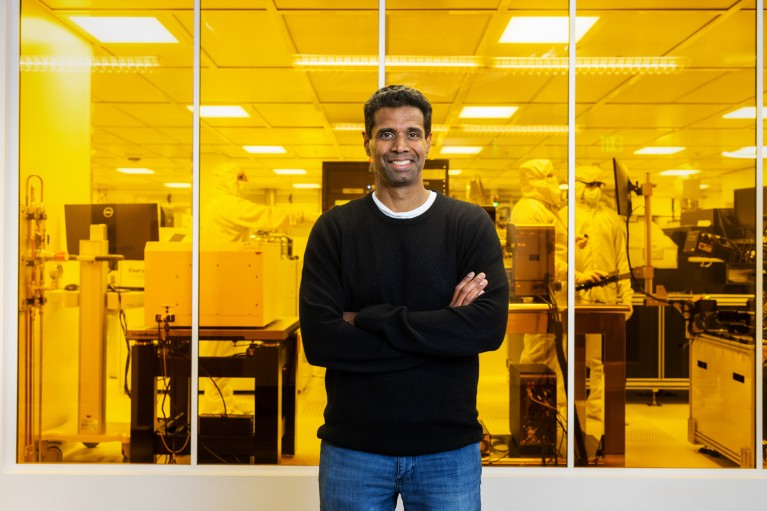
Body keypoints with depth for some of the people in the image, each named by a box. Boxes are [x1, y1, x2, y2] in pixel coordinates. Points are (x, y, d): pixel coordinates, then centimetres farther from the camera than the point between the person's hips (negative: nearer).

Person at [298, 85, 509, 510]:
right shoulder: (334, 229, -1)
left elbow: (490, 327, -14)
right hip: (353, 449, 0)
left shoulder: (471, 224, -1)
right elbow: (318, 340, -12)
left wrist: (368, 319, -17)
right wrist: (441, 328, -16)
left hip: (450, 448, 0)